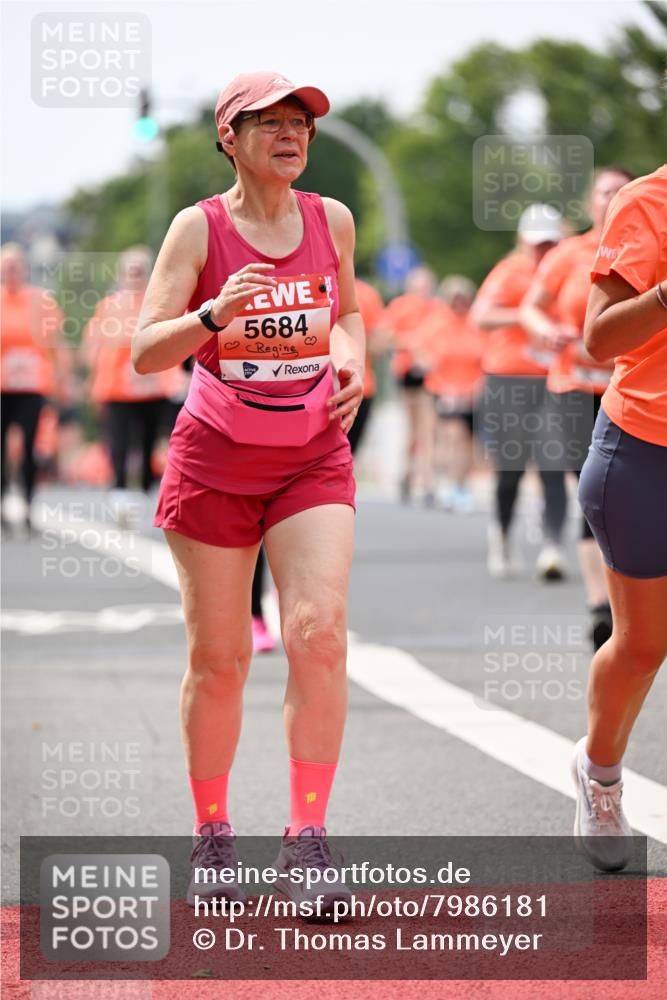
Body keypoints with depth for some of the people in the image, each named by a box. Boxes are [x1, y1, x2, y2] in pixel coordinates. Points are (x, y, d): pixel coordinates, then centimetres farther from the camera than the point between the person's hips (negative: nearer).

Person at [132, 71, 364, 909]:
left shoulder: (332, 219, 4)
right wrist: (214, 315, -30)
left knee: (320, 634, -17)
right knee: (218, 658, 3)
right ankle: (211, 835, 21)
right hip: (215, 461, -2)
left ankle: (306, 840, -12)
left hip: (313, 460, 2)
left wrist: (351, 360, 0)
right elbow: (145, 352, -12)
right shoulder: (198, 228, -7)